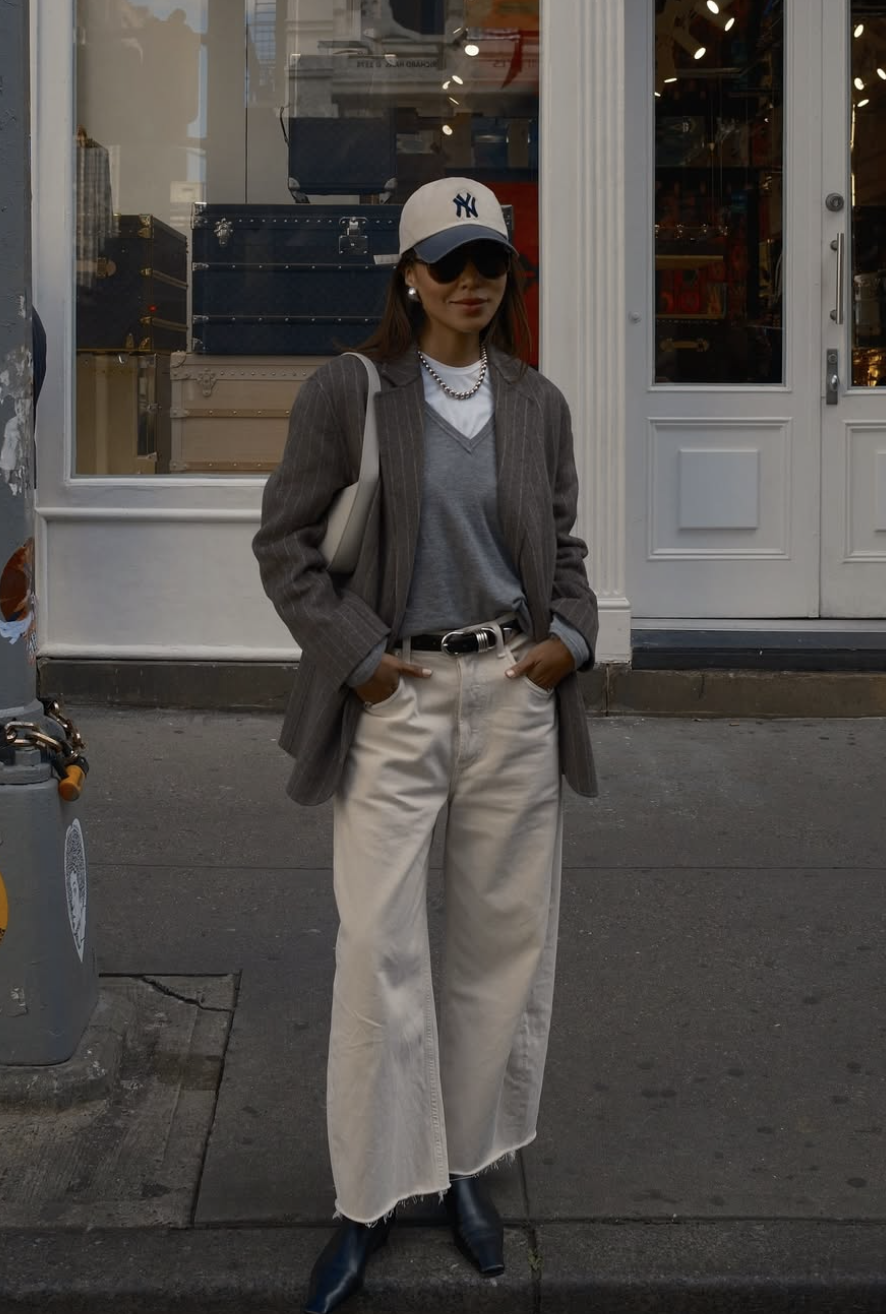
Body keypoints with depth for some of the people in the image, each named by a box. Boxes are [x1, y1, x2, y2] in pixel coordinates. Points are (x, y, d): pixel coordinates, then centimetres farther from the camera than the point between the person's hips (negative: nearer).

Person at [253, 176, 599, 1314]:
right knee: (379, 948, -6)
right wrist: (357, 655, -8)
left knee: (505, 936, 8)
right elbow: (284, 541, 0)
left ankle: (466, 1165, 25)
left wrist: (570, 636, -1)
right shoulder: (347, 391, -1)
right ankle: (371, 1199, 8)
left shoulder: (537, 405, 9)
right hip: (392, 699, -3)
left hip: (512, 693, 4)